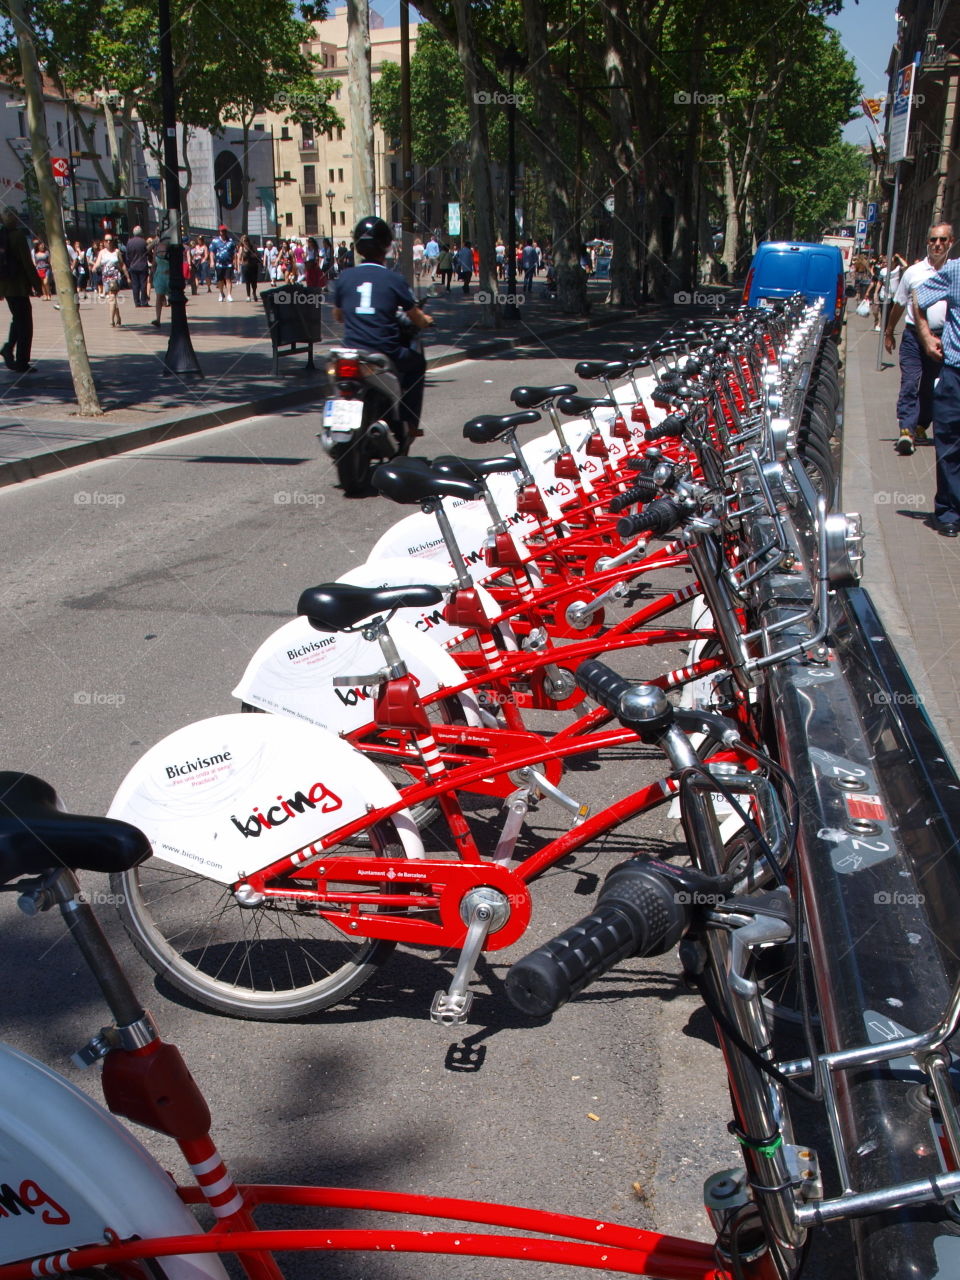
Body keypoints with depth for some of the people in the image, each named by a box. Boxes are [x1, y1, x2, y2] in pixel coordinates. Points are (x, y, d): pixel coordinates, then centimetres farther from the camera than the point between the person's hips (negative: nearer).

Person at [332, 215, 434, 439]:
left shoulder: (344, 277, 3)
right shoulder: (394, 279, -5)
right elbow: (418, 320, 3)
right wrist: (426, 320, 26)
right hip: (387, 355, -3)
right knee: (417, 362, 27)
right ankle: (409, 422, 19)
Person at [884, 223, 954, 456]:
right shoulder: (913, 272, 4)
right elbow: (898, 306, 13)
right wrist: (889, 332, 17)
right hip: (913, 335, -1)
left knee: (931, 388, 10)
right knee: (909, 383, -13)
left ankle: (921, 426, 24)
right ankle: (906, 430, -18)